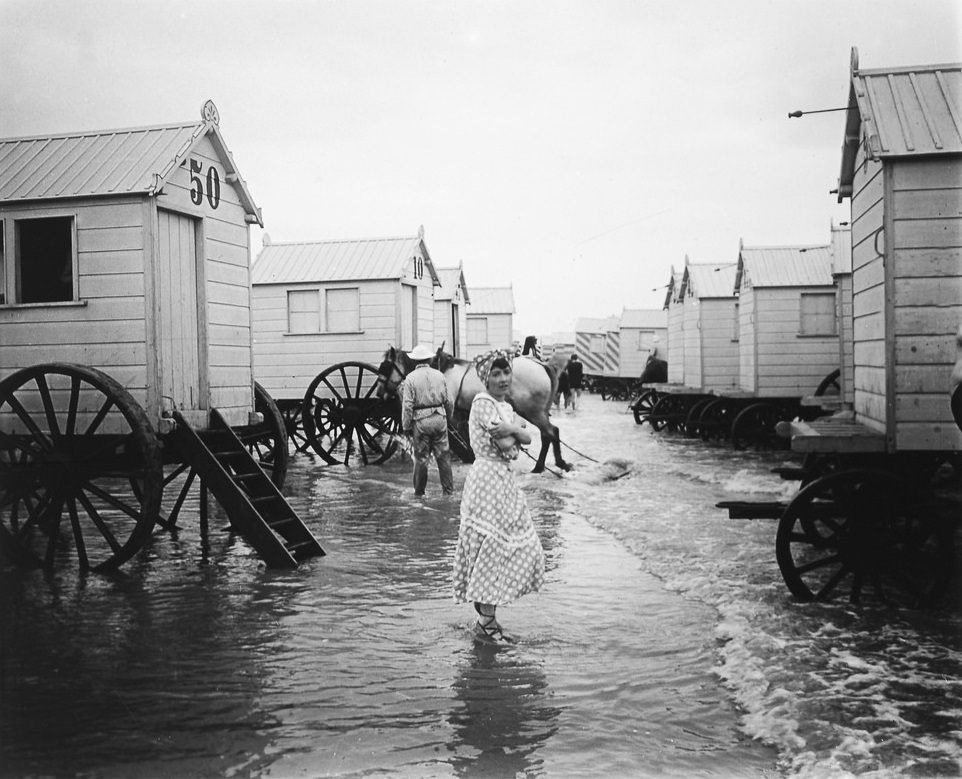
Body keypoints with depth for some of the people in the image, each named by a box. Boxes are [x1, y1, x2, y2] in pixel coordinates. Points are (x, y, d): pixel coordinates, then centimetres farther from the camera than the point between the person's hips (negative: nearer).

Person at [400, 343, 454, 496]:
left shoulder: (411, 378, -5)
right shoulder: (439, 375, 5)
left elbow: (407, 405, -8)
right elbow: (448, 401, 9)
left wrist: (406, 426, -1)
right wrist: (449, 418, 22)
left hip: (420, 420, -2)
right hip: (439, 418, 2)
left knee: (421, 457, 7)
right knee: (443, 455, 9)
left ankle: (419, 491, 15)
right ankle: (448, 489, 13)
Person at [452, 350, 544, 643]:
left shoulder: (505, 406, 16)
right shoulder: (483, 402, -13)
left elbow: (527, 438, 8)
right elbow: (504, 443, -20)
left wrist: (511, 430, -9)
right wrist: (517, 429, -3)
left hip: (505, 479, 10)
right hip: (488, 478, -10)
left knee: (520, 546, 13)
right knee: (491, 545, -7)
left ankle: (486, 613, 23)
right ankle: (485, 622, 1)